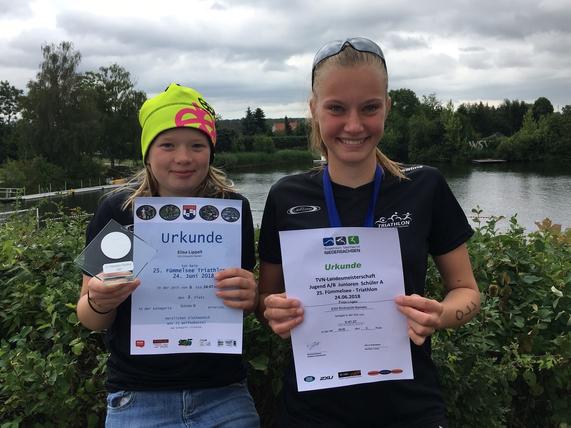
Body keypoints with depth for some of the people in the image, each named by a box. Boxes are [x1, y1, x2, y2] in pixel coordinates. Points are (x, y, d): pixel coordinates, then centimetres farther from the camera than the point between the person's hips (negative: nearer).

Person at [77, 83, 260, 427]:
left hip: (224, 397, 1)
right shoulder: (116, 212, -8)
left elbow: (249, 300, 5)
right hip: (138, 400, 0)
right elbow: (91, 319, -1)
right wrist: (99, 302, -23)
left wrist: (249, 296, -17)